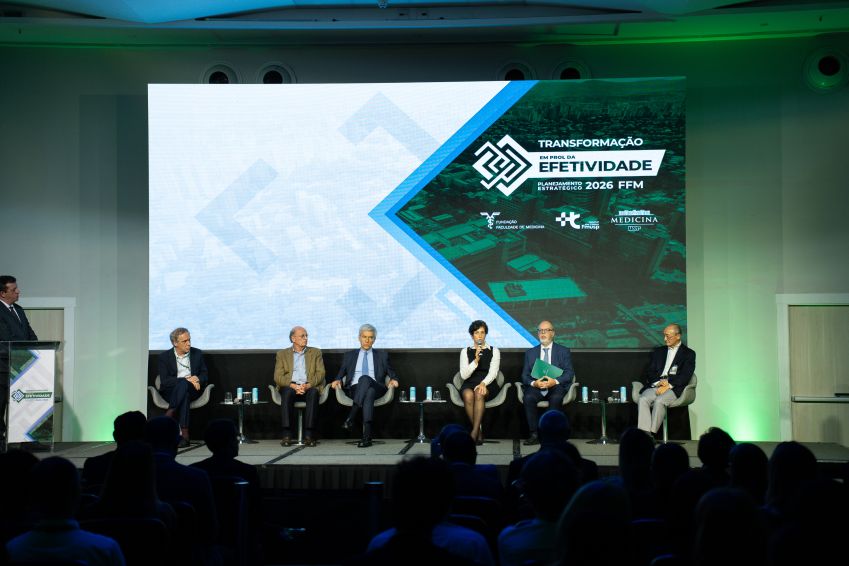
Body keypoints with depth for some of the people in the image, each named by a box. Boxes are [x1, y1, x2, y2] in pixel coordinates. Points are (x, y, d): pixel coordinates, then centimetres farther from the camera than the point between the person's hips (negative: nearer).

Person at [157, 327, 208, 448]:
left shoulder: (197, 354, 12)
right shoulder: (164, 356, 3)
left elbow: (205, 375, 14)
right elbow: (164, 381, -6)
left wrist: (197, 379, -12)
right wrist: (186, 379, -18)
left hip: (192, 390, 2)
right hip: (171, 391, -1)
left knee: (183, 385, -36)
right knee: (183, 385, -39)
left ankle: (169, 415, -41)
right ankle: (184, 433, -44)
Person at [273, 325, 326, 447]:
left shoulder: (316, 353, 18)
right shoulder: (282, 354, 15)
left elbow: (320, 373, 5)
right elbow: (278, 377, 2)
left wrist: (308, 385, -14)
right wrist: (293, 385, -16)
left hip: (309, 387, 0)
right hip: (290, 387, 0)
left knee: (313, 392, -34)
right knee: (287, 392, -35)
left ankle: (309, 435, -37)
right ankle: (287, 435, -35)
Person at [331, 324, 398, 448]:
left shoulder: (382, 355, 25)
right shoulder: (349, 355, 26)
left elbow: (391, 372, 17)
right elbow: (341, 373, 18)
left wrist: (393, 379, -6)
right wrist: (337, 380, -5)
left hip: (376, 388, 0)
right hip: (354, 389, 0)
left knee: (365, 378, -38)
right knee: (369, 393, -39)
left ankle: (350, 418, -44)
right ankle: (367, 436, -47)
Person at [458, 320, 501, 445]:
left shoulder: (494, 351, 11)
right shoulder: (465, 351, 12)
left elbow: (493, 372, -2)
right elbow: (464, 375, 1)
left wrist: (483, 383, -23)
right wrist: (475, 361, -13)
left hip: (487, 384, -1)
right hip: (469, 384, 1)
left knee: (479, 393, -37)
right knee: (468, 395, -35)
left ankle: (474, 433, -39)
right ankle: (479, 432, -26)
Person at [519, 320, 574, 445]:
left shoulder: (564, 351, 12)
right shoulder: (530, 353, 18)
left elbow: (569, 373, 1)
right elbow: (525, 375, 10)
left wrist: (555, 381, -19)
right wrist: (533, 383, -14)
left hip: (556, 386, -2)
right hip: (536, 387, 2)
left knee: (556, 398, -36)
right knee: (528, 397, -31)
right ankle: (534, 434, -24)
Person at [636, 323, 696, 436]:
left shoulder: (688, 354, 9)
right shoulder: (658, 352, 23)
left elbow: (685, 376, -3)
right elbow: (650, 372, 14)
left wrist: (668, 385, -16)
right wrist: (659, 381, -7)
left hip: (674, 388, -4)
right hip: (655, 386, 4)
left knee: (659, 401, -34)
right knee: (643, 399, -28)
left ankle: (652, 433, -31)